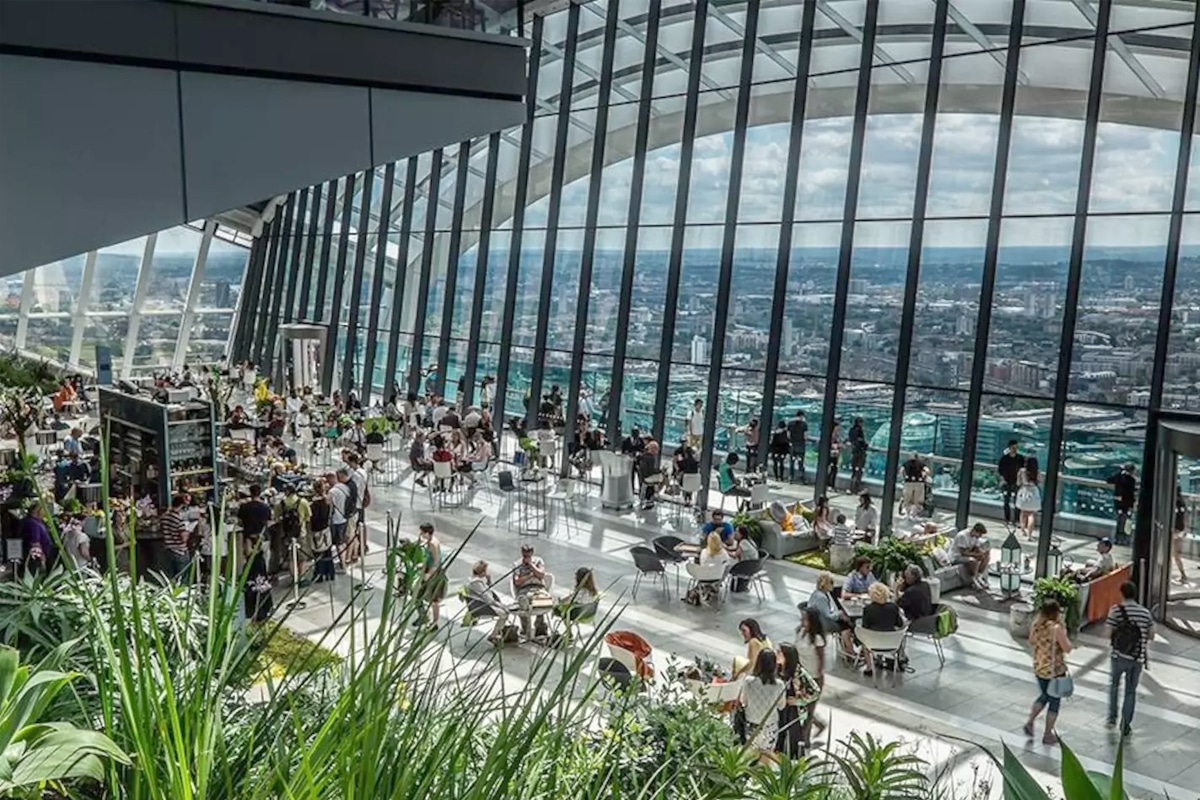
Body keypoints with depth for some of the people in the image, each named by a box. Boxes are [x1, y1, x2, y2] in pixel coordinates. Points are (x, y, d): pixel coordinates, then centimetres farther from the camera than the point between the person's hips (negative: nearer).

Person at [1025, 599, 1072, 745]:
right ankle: (1048, 735, 18)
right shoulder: (1056, 628, -22)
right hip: (1055, 670, -6)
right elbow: (1067, 648, -17)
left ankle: (1030, 721, 19)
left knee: (1044, 696, 27)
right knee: (1054, 701, 11)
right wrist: (1063, 633, -5)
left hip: (1039, 669, 6)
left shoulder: (1034, 626, -3)